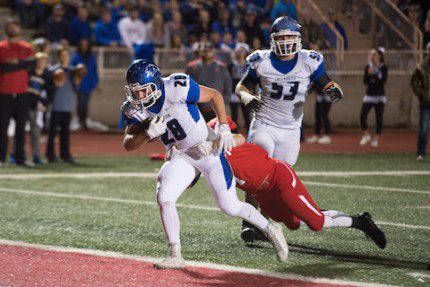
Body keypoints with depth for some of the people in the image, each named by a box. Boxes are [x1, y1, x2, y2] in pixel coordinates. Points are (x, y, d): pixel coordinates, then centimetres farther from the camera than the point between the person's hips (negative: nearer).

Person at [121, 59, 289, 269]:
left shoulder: (177, 89, -26)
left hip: (208, 149, -4)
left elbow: (214, 95, -12)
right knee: (164, 198, -16)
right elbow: (128, 144, -15)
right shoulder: (134, 109, -10)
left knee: (229, 206, -5)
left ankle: (270, 230, 20)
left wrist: (224, 129, -17)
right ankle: (175, 256, -5)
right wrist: (148, 133, -34)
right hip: (181, 157, 5)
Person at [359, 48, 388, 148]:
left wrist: (374, 74, -20)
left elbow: (382, 82, -14)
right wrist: (368, 74, -17)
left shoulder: (383, 68, -4)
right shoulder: (367, 67, 6)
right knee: (362, 116, -10)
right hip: (369, 95, 3)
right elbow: (365, 81, 0)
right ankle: (366, 135, 9)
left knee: (379, 119, 0)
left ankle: (376, 139, 11)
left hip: (380, 96, -3)